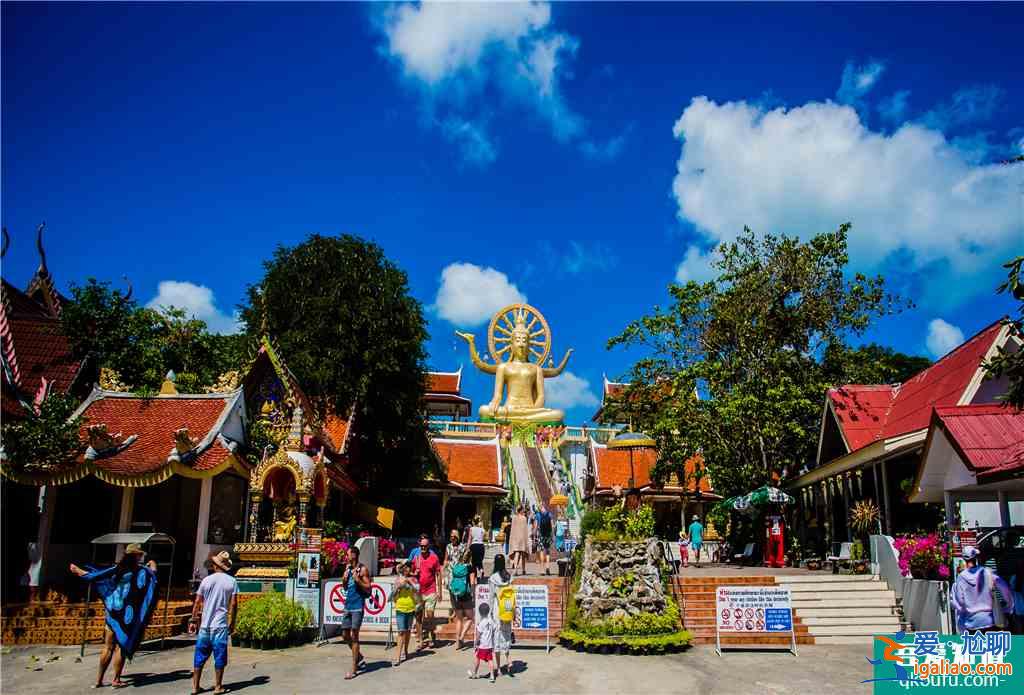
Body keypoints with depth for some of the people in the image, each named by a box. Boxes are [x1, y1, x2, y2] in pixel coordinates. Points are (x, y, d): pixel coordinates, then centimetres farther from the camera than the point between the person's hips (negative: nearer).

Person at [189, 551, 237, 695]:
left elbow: (197, 602, 2)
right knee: (219, 656, 7)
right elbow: (233, 604, -5)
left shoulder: (207, 580, 0)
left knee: (200, 656, 11)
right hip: (221, 625, -1)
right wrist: (232, 623, 5)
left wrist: (193, 621, 11)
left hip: (205, 625, 1)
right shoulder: (231, 581, -3)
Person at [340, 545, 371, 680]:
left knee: (354, 636, -5)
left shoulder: (362, 569, -8)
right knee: (345, 635, 11)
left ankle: (354, 669, 0)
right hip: (348, 605, 7)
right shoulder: (348, 568, 13)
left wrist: (358, 580, -21)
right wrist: (344, 580, 0)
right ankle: (359, 658, 30)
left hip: (357, 606, -7)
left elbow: (368, 588, -9)